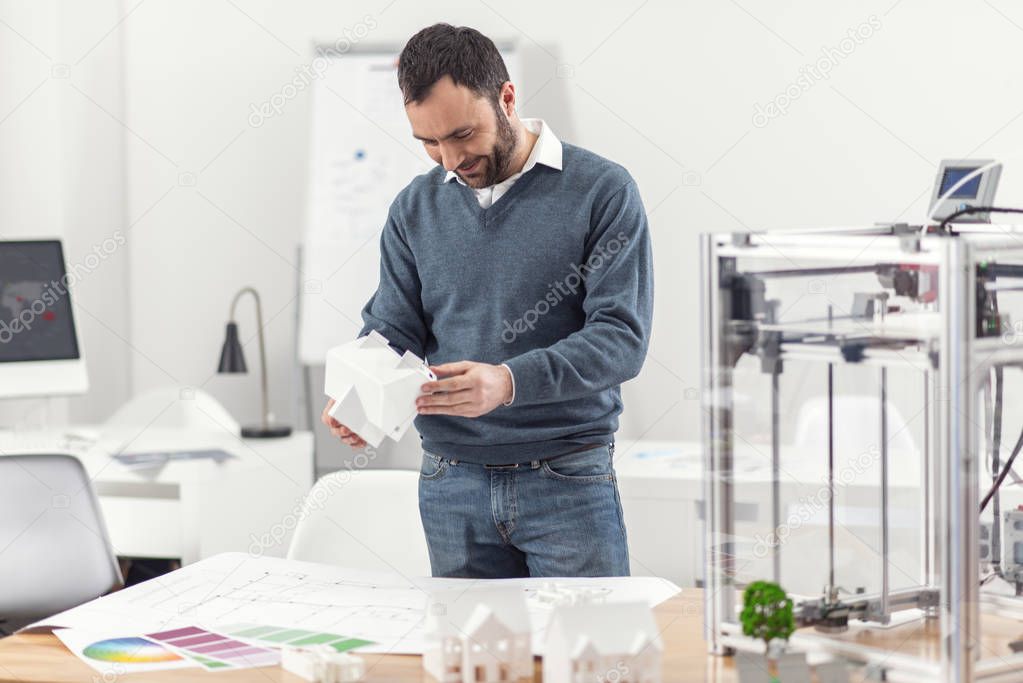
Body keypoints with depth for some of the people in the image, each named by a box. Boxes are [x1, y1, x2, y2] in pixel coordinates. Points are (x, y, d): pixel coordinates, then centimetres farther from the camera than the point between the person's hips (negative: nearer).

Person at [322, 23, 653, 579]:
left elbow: (621, 336, -12)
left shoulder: (603, 191, -5)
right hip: (451, 485, 4)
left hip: (568, 480, -3)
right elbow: (391, 328, 10)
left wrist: (510, 382, -26)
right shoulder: (416, 209, 9)